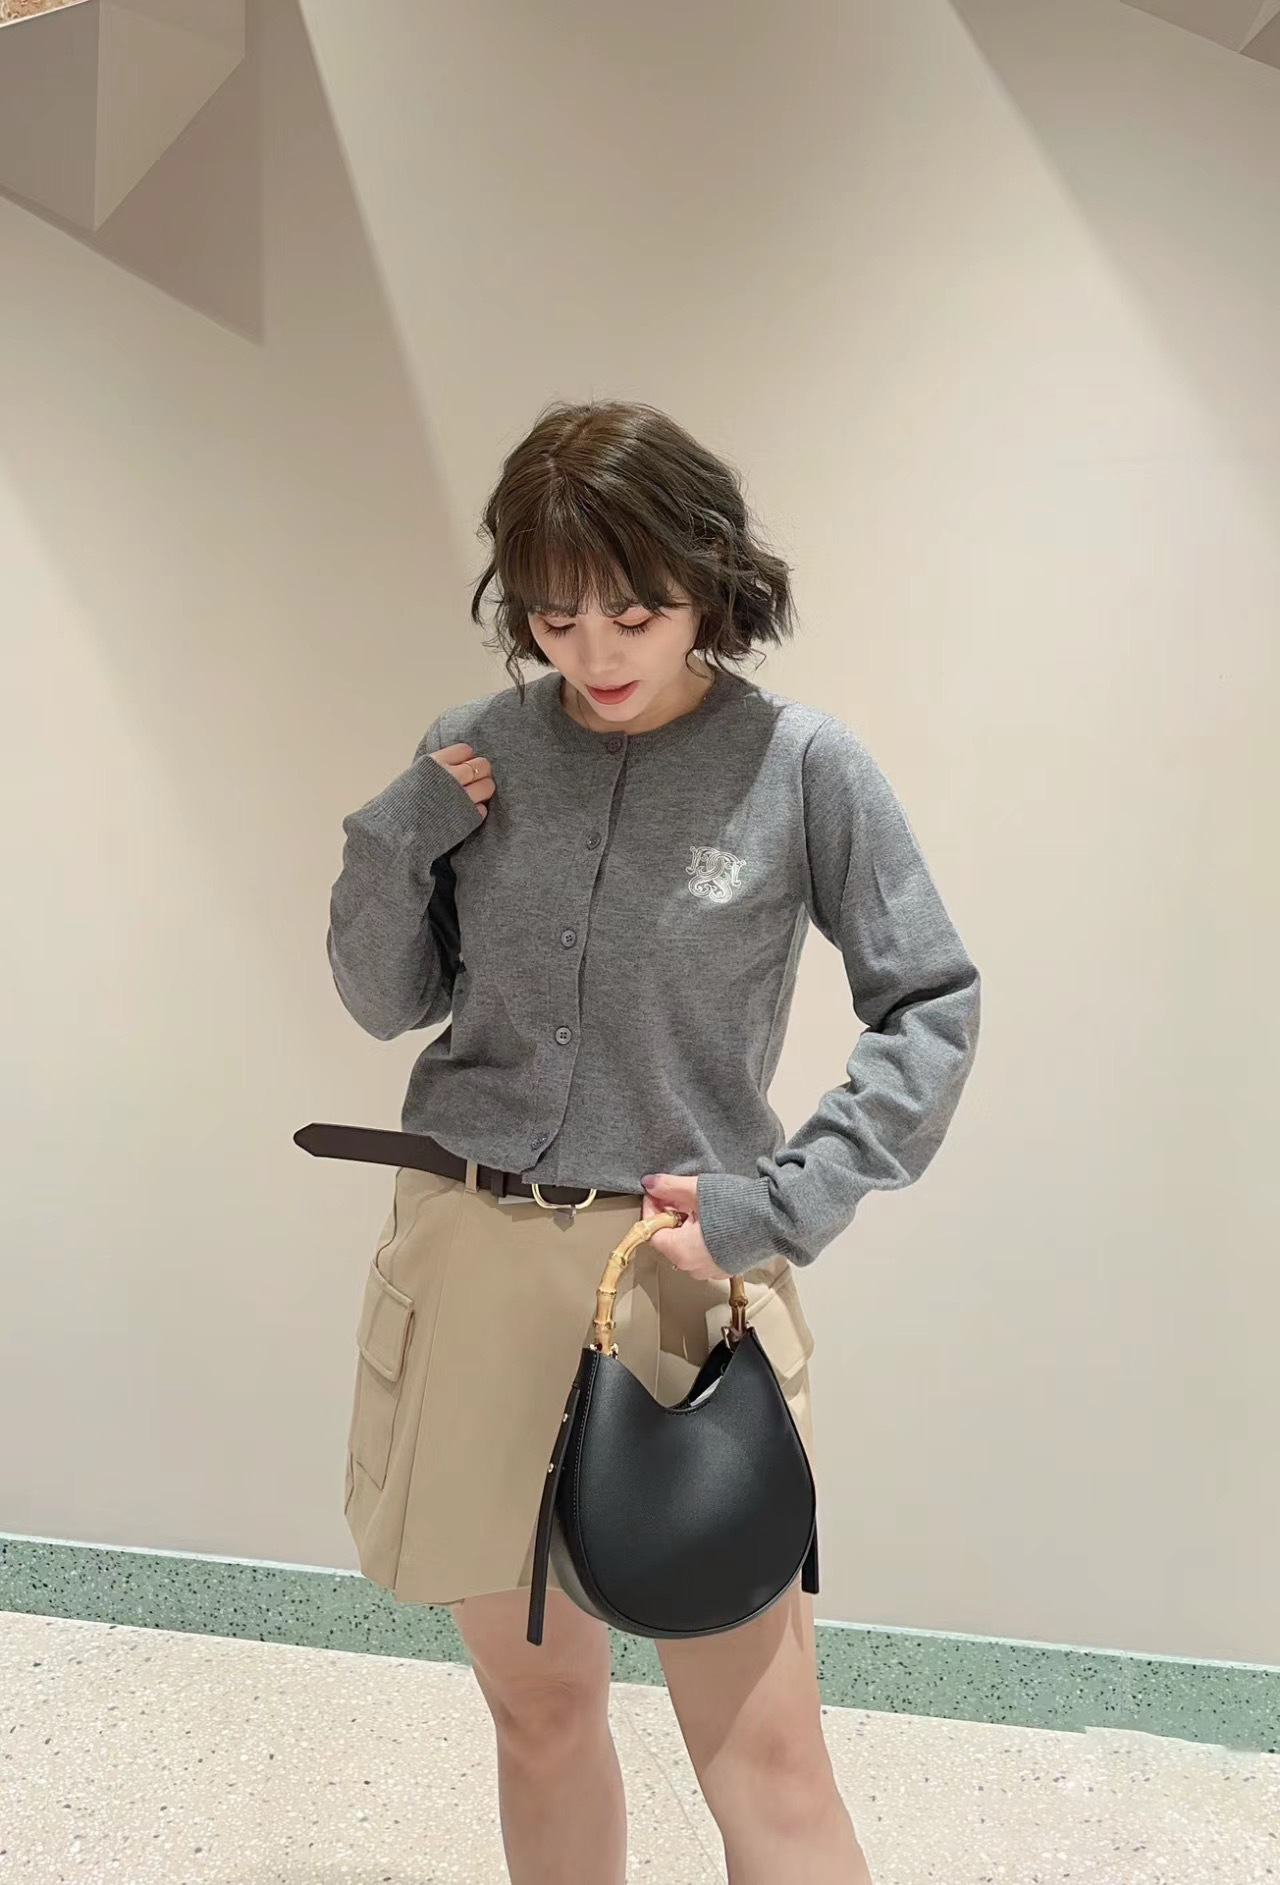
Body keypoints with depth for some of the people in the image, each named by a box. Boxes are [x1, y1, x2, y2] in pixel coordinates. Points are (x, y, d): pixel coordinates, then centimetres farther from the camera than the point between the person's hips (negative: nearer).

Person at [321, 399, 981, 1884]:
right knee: (539, 1710, 17)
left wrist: (786, 1200, -12)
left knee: (766, 1754, 0)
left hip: (687, 1271, -3)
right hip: (472, 1261, 3)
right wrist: (394, 841, -7)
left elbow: (933, 1008, -2)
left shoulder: (800, 764, -7)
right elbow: (388, 1004, 11)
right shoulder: (476, 752, 2)